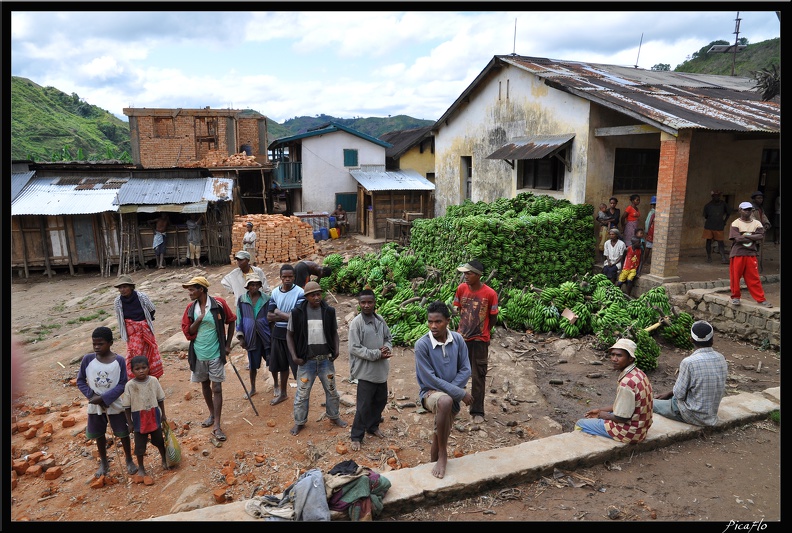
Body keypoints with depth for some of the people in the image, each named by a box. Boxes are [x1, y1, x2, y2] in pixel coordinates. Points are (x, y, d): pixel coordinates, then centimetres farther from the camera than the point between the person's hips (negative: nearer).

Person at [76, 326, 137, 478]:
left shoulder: (119, 360, -14)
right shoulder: (87, 359, -9)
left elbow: (122, 385, -13)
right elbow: (80, 381, -1)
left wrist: (104, 398, -21)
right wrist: (92, 396, -14)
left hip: (115, 404, -2)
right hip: (95, 406, 2)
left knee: (123, 433, 9)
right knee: (99, 435, 17)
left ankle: (129, 460, 30)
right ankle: (103, 463, 38)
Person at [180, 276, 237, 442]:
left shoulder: (219, 303, -11)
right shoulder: (191, 308, 0)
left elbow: (231, 321, 2)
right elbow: (187, 332, 0)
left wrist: (228, 344, 1)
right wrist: (198, 320, -18)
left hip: (216, 353, -4)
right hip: (198, 354, 4)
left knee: (217, 388, -3)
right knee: (205, 385, 17)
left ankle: (217, 426, 2)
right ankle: (212, 415, 37)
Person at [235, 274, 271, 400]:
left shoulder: (267, 299, -3)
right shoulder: (242, 300, -1)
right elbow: (239, 319, 4)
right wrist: (240, 337, 1)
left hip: (266, 336, 0)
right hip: (251, 337, 1)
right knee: (252, 364, 11)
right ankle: (252, 388, 30)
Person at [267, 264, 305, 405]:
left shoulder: (300, 293, -13)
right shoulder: (275, 292, 2)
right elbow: (269, 316, -1)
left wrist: (279, 313, -11)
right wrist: (288, 316, -15)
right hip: (278, 334, 5)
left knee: (297, 366, 0)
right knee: (282, 366, 18)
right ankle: (282, 393, 36)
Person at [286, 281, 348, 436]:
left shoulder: (329, 311, -5)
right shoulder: (297, 312, -10)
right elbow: (290, 335, -1)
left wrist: (336, 349, -7)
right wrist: (294, 356, -8)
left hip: (326, 359, 2)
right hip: (306, 360, -2)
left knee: (332, 390, 16)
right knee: (302, 393, 9)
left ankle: (334, 416, 38)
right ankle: (299, 422, 29)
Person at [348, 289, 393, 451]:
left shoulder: (380, 320, 3)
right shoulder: (356, 323, -15)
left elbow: (389, 338, 13)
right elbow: (354, 348, -18)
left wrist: (387, 349, -10)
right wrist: (377, 354, -21)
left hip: (381, 370, 6)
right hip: (366, 371, -6)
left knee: (381, 400, 19)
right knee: (364, 405, -1)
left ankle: (373, 426, 40)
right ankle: (356, 436, 15)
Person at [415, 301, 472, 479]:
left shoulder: (458, 339, -7)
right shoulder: (422, 344, -20)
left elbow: (465, 370, -3)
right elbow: (429, 379, -19)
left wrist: (451, 391, -16)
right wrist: (461, 393, -19)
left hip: (452, 394, 5)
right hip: (430, 392, -5)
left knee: (440, 435, 13)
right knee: (445, 401, -36)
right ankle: (442, 455, -20)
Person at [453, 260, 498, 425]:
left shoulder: (490, 294, -16)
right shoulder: (461, 288, -7)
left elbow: (492, 318, -4)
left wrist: (482, 332, 6)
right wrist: (466, 328, 7)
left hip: (479, 340, -3)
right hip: (461, 337, 3)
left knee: (478, 377, 7)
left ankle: (477, 412, 19)